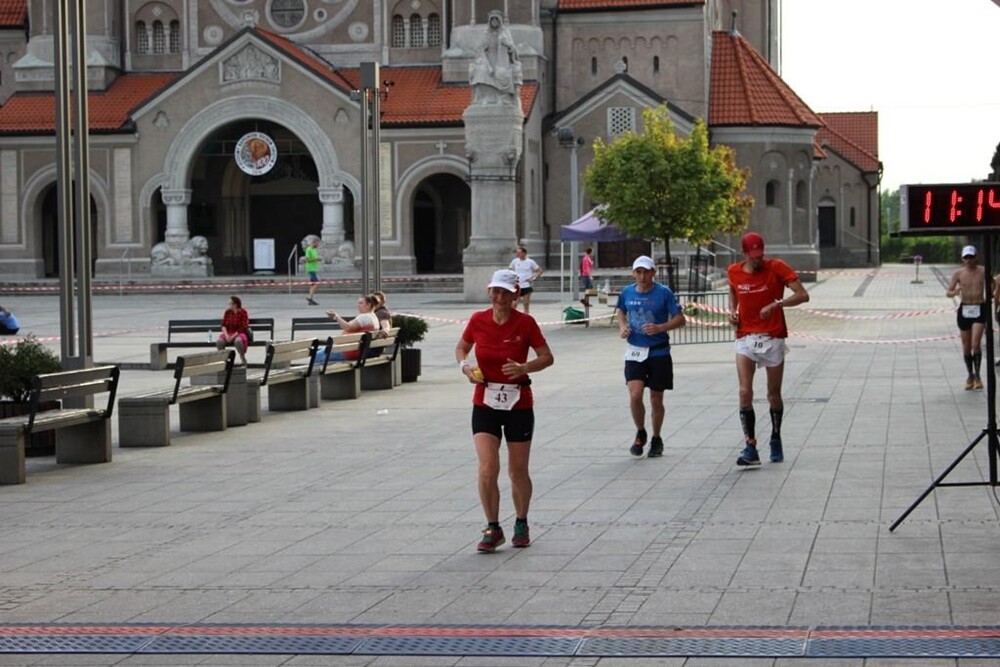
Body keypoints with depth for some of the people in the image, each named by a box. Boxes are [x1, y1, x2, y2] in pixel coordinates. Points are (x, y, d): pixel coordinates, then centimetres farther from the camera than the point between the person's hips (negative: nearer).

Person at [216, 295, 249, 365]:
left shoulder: (242, 312, -9)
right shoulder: (227, 312, 4)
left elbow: (243, 327, -13)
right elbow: (223, 325, 5)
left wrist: (233, 336, -19)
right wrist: (226, 335, -14)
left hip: (239, 334, -4)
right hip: (228, 333, 4)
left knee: (238, 341, -40)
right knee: (219, 341, -27)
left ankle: (243, 359, -18)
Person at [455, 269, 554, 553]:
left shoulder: (525, 323, -8)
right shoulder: (478, 320, -2)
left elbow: (547, 357, -2)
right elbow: (461, 348, 14)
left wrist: (524, 367, -20)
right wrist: (465, 366, -7)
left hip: (518, 404, -1)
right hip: (485, 403, 1)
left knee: (518, 471, 9)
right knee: (488, 468, -13)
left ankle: (521, 524, 30)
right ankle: (492, 529, 1)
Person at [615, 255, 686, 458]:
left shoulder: (664, 293, -8)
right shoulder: (627, 292, 2)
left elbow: (680, 319, -6)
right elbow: (620, 311, 22)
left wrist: (660, 328, -21)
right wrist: (622, 326, 1)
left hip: (659, 352, -2)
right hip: (635, 351, 2)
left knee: (656, 399, 6)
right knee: (635, 395, -14)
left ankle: (656, 439, 27)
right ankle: (640, 433, 12)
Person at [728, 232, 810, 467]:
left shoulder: (776, 268, -7)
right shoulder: (734, 271, 3)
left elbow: (803, 295, -12)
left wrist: (775, 304, -24)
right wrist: (732, 311, 6)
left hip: (773, 338, -2)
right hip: (745, 338, 2)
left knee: (774, 394, 8)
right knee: (745, 392, -13)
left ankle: (776, 440, 30)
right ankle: (750, 447, -12)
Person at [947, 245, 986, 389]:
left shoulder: (983, 271, -1)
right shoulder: (958, 274, 0)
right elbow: (948, 292, -1)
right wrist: (954, 292, -24)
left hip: (979, 310, -2)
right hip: (964, 310, 2)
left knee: (975, 344, -15)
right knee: (966, 346, 8)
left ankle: (977, 376, -5)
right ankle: (970, 375, 24)